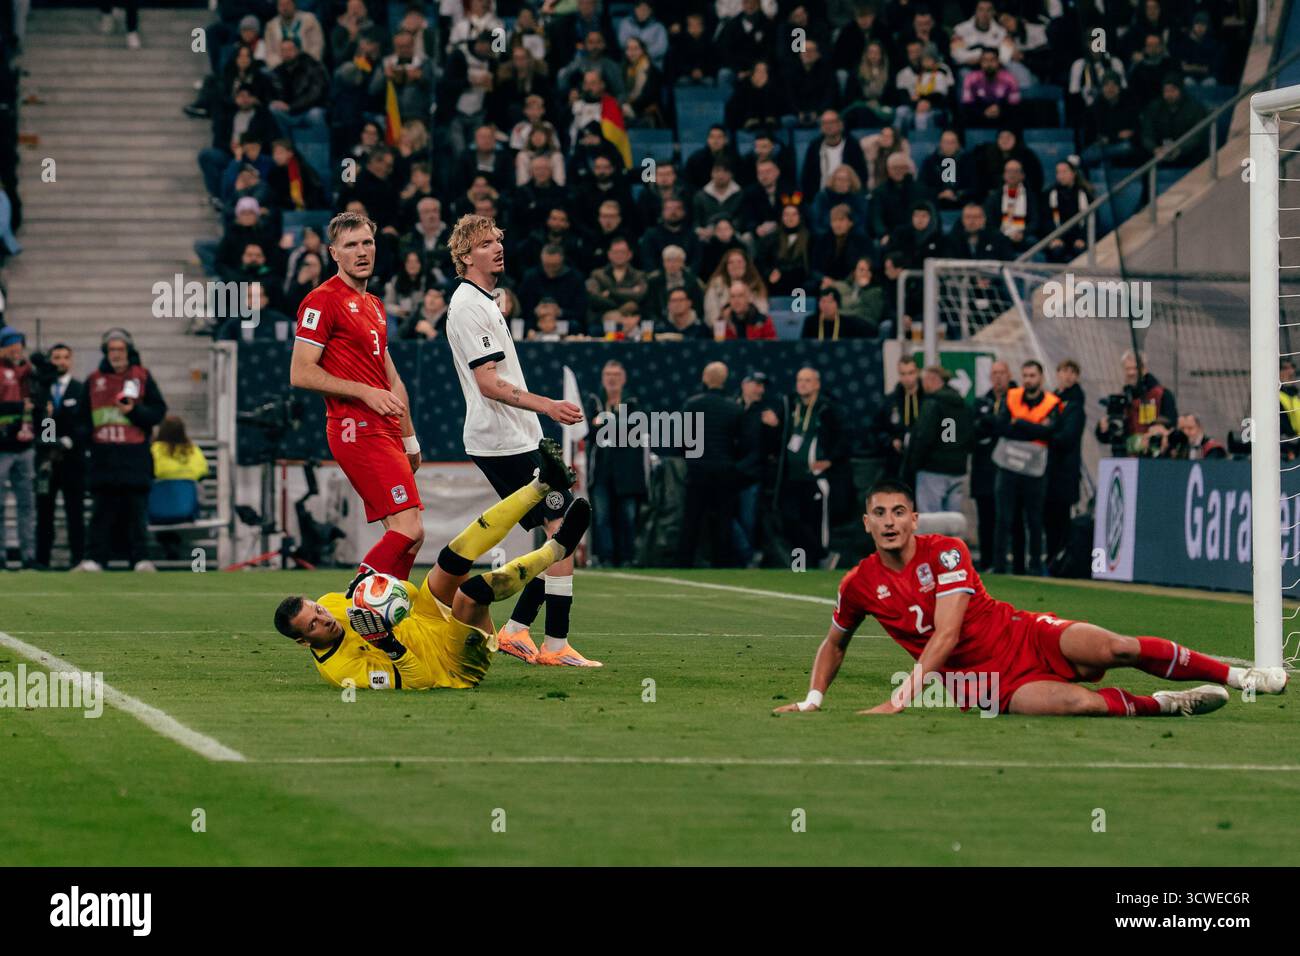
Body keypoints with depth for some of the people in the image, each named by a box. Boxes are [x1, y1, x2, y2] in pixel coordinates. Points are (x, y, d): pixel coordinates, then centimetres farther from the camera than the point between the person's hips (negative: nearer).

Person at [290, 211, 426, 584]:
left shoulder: (374, 304, 21)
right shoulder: (323, 300, -7)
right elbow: (301, 373, -14)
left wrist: (408, 438, 26)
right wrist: (365, 392, -18)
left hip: (384, 429, 9)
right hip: (356, 429, -9)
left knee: (406, 535, 5)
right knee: (409, 530, -17)